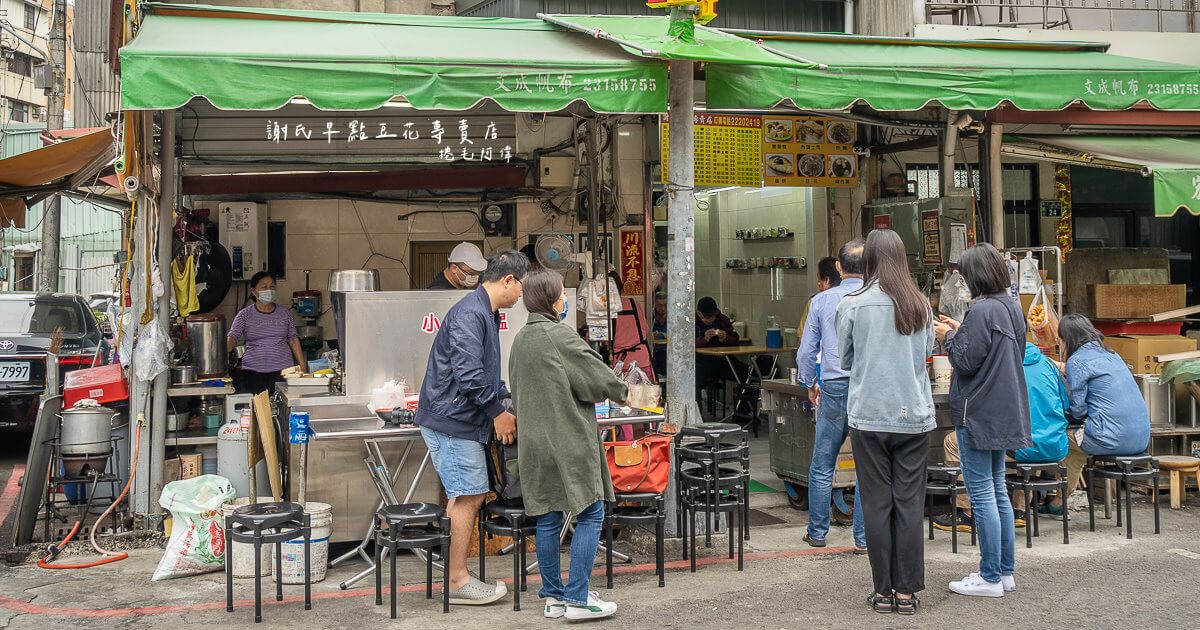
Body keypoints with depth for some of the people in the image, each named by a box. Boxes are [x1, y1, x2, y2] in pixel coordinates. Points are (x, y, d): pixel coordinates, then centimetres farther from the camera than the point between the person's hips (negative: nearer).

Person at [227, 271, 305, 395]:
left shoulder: (284, 313, 11)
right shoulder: (244, 315, 5)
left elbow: (293, 339, 13)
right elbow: (232, 337, -6)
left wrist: (302, 366, 8)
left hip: (283, 370, 1)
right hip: (253, 371, -1)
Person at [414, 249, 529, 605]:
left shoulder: (486, 313, 17)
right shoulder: (470, 314, -18)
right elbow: (468, 374, -25)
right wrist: (498, 413, -16)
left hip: (460, 420, 11)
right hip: (452, 419, -11)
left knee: (465, 497, 12)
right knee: (467, 497, -7)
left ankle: (456, 576, 18)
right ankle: (457, 582, 0)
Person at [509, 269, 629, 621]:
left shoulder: (520, 339, 11)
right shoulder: (561, 336, -14)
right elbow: (597, 377, -11)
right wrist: (622, 392, 9)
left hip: (534, 444, 8)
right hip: (570, 441, -8)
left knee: (548, 519, 11)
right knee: (590, 515, 0)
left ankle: (553, 596, 17)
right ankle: (578, 598, -1)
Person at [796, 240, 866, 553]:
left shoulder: (821, 301, 3)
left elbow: (806, 352, 7)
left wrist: (810, 384, 23)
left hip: (835, 388, 0)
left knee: (822, 467, 12)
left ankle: (817, 532, 20)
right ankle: (864, 538, 10)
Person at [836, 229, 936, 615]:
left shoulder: (852, 305, -7)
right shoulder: (921, 305, 2)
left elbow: (845, 360, 4)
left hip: (869, 416, -2)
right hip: (915, 416, 2)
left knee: (877, 503, 5)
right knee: (910, 502, 6)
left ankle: (883, 591, 10)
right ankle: (907, 591, 10)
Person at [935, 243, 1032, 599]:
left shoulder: (982, 311, -18)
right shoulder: (1013, 307, 10)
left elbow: (966, 363, -18)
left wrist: (949, 337, 0)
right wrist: (961, 331, 15)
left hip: (978, 414, -10)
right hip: (1005, 413, 10)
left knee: (981, 495, -3)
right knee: (998, 491, 15)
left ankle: (990, 578, 2)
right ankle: (1006, 572, 21)